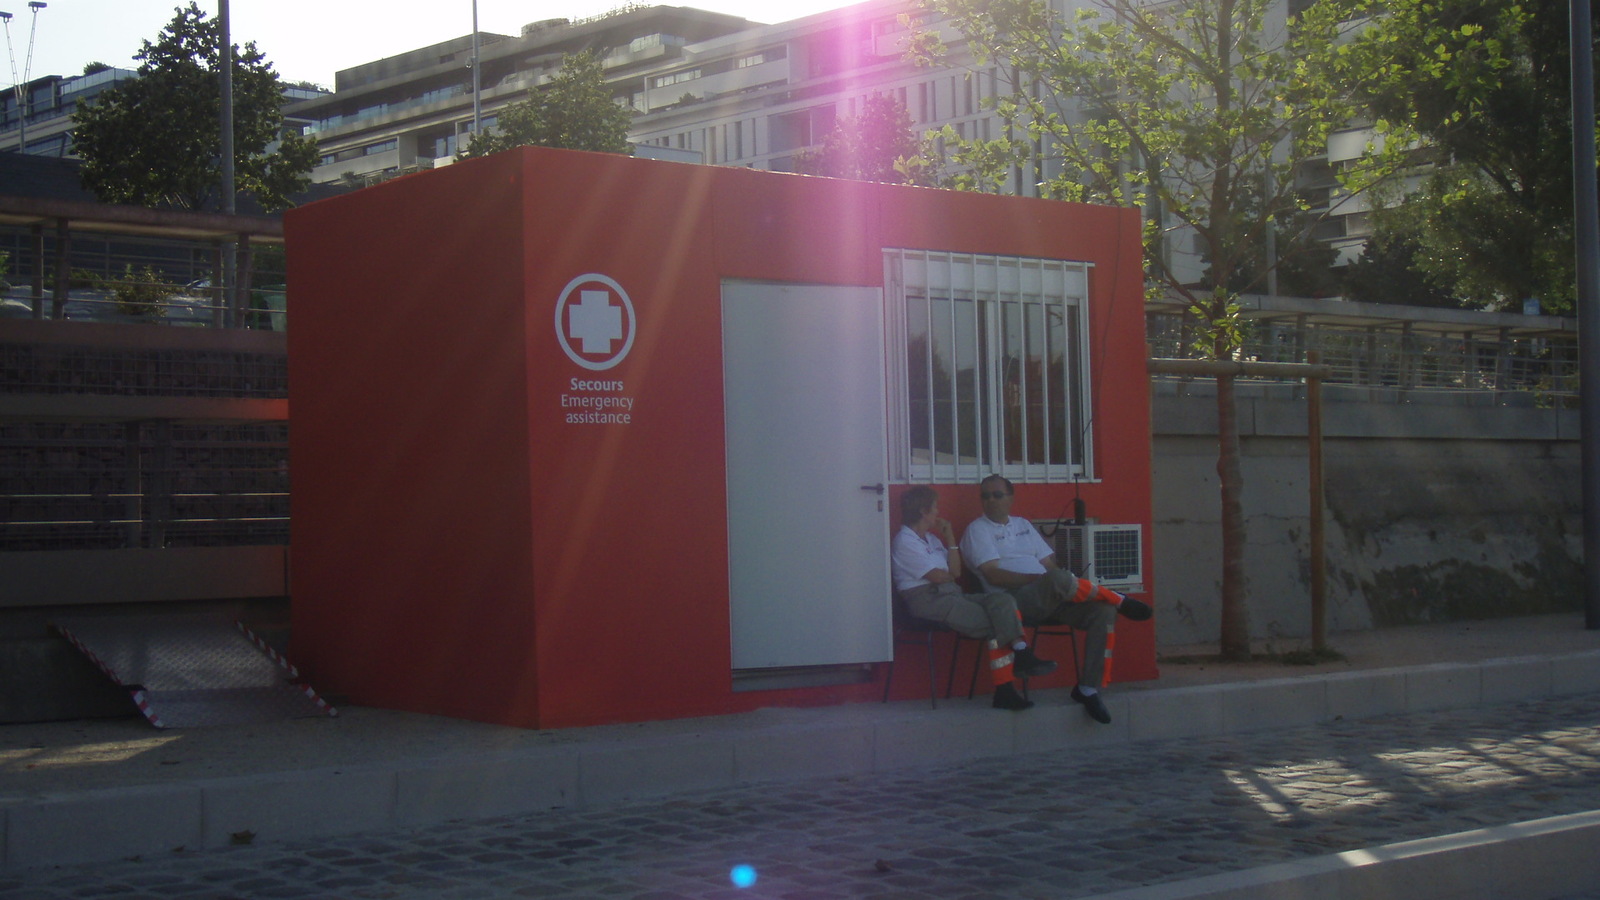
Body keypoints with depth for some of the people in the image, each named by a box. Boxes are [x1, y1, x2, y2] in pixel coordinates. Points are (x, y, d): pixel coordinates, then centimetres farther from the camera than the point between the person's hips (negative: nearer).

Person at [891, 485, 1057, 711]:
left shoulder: (931, 538, 24)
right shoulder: (905, 542, -6)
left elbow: (956, 572, 14)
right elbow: (937, 576, -13)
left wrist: (950, 539, 9)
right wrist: (950, 575, 8)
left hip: (950, 594, 9)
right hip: (927, 600, -9)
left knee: (1002, 600, -17)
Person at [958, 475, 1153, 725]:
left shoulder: (1024, 525, 27)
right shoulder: (977, 530, 6)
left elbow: (1049, 563, 19)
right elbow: (993, 576, -8)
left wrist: (1069, 583, -3)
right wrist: (1037, 579, -17)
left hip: (1051, 598, 7)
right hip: (1014, 601, -7)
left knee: (1103, 612, -17)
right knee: (1057, 579, -36)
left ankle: (1089, 688, -14)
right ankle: (1119, 600, -10)